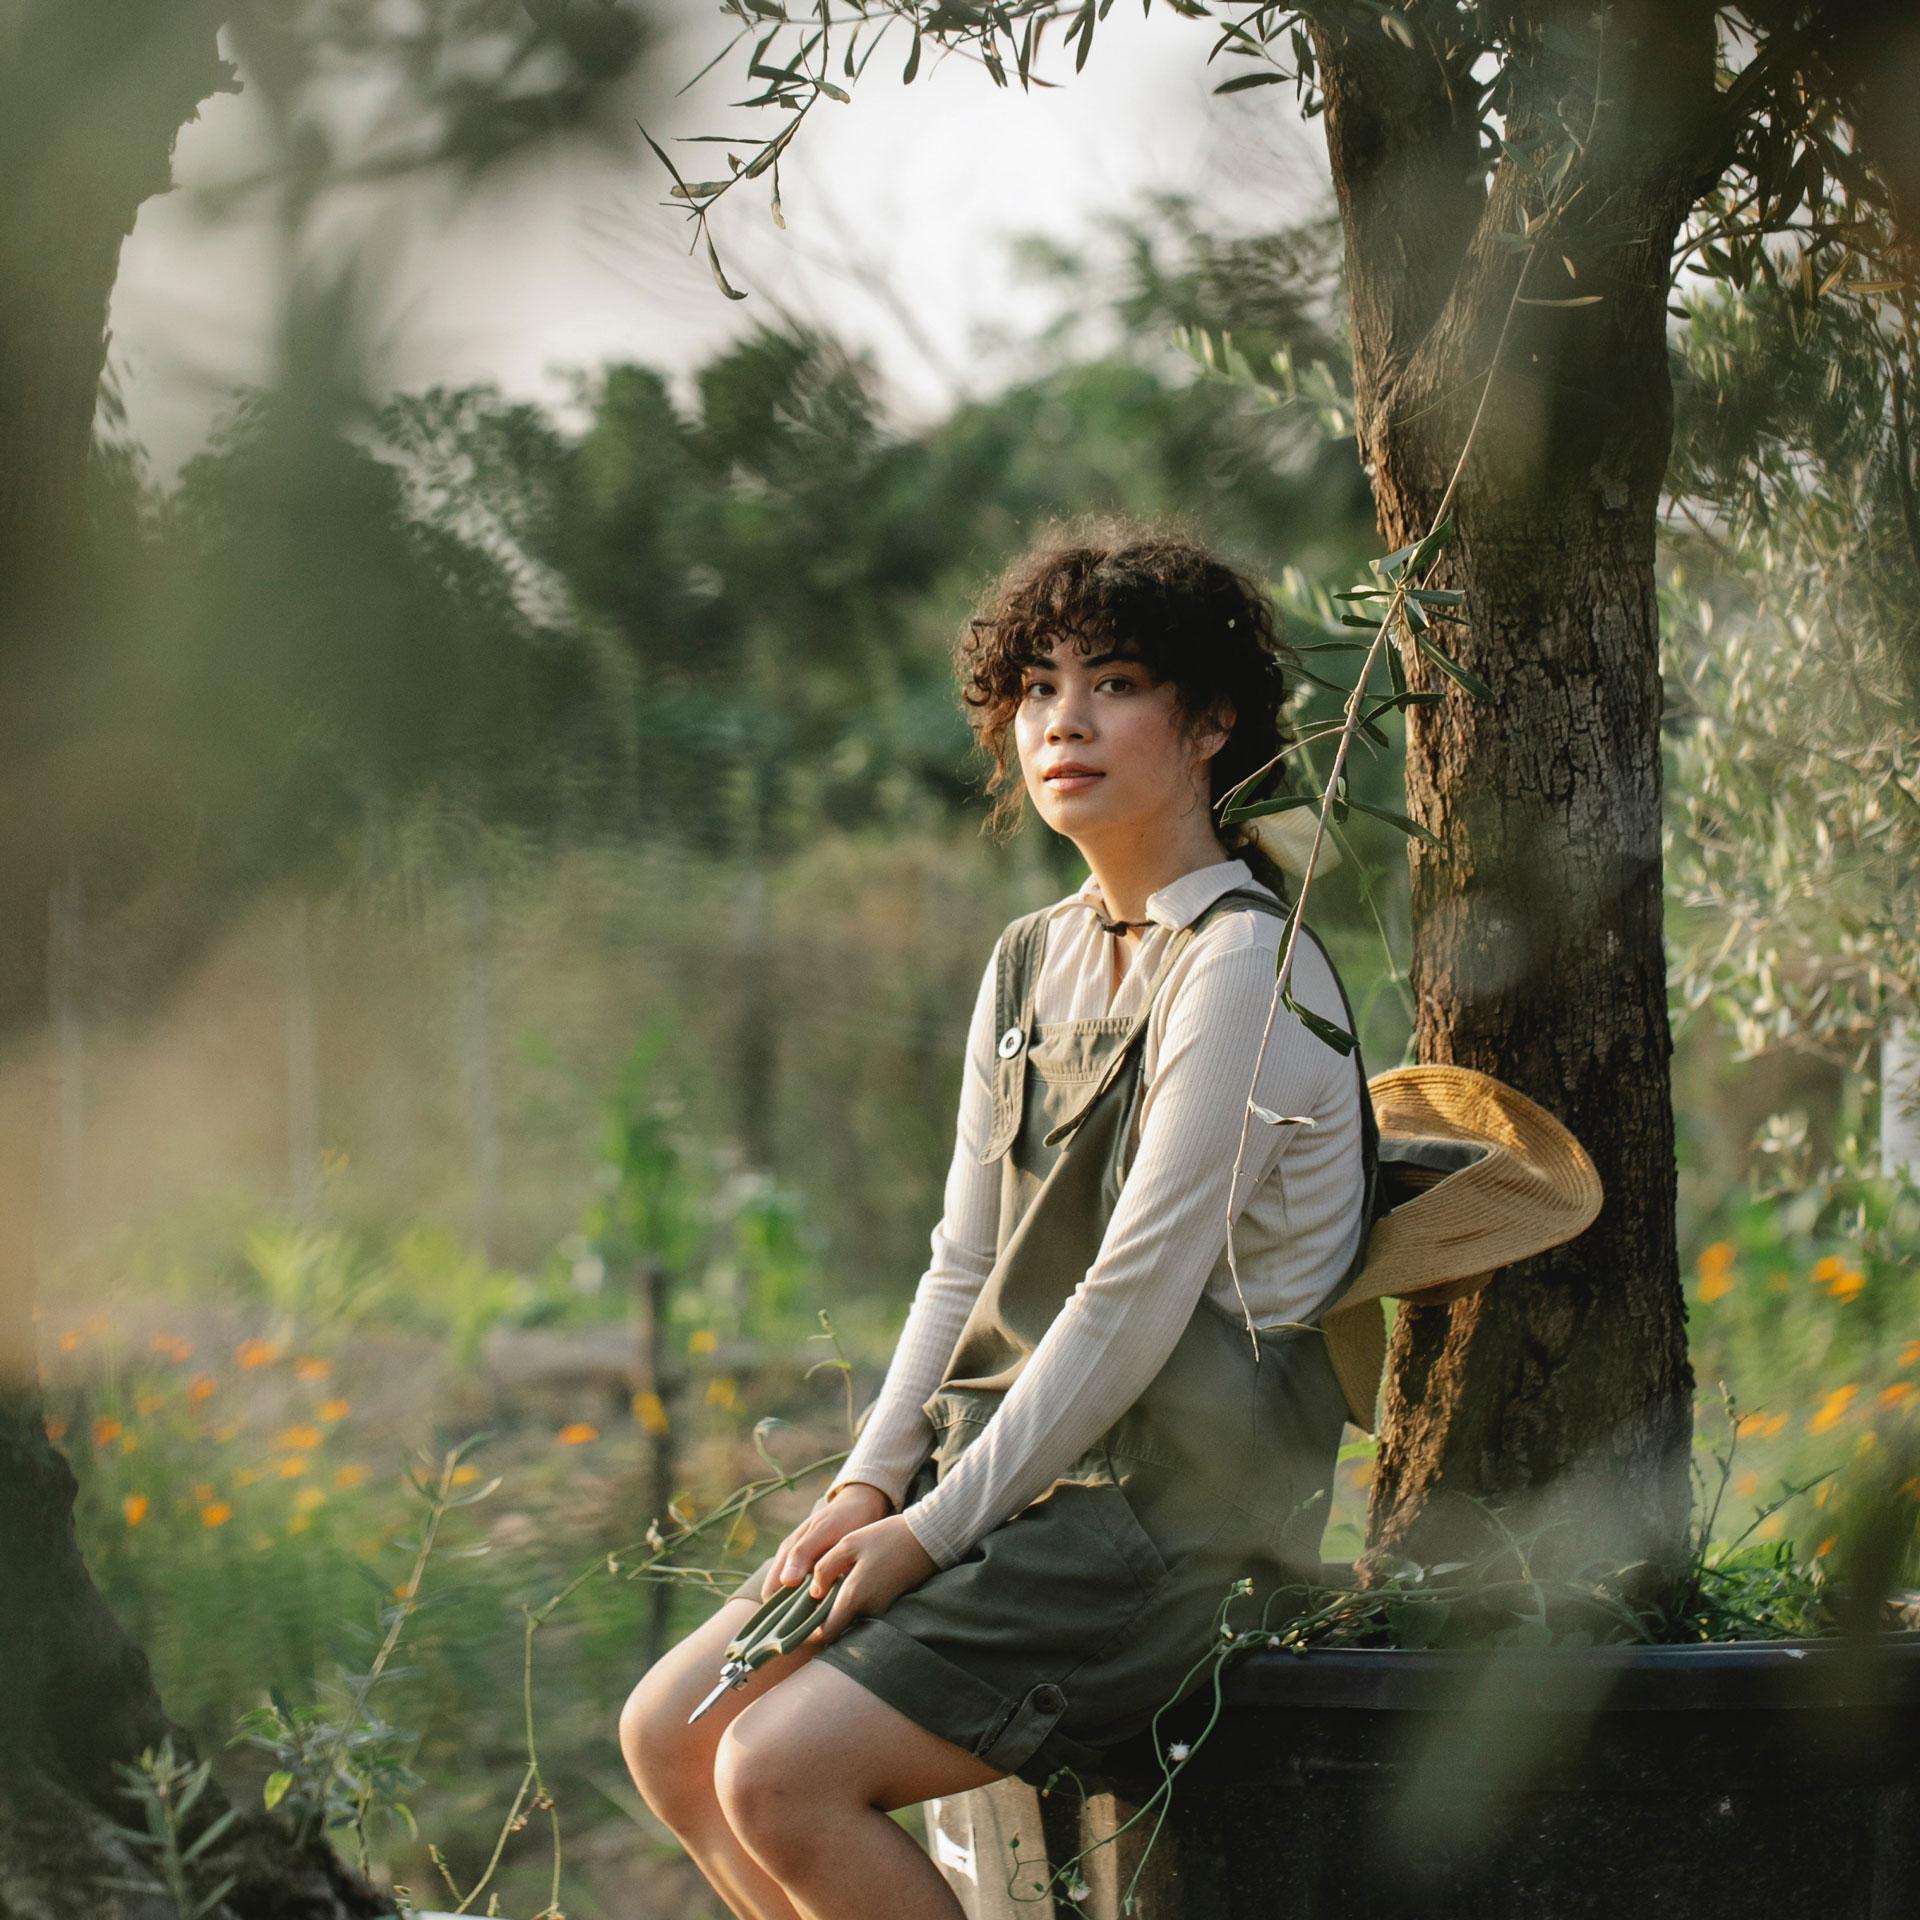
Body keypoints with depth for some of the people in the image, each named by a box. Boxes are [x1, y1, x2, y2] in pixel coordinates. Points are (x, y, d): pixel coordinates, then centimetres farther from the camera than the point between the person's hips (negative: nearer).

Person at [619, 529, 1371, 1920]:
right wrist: (870, 1483, 0)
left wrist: (935, 1528, -15)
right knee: (671, 1732, -1)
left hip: (1169, 1506, -9)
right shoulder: (1032, 962, 13)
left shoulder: (1243, 970, -14)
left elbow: (1133, 1302, -18)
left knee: (781, 1774, -21)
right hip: (1012, 1478, 9)